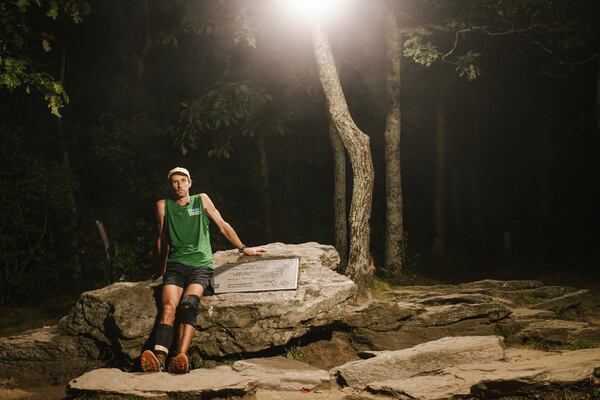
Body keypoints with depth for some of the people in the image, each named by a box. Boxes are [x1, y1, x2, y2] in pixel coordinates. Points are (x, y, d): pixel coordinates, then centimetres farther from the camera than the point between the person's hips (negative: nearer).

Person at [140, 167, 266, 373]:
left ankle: (181, 357, -45)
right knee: (169, 306, -26)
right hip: (175, 264, 1)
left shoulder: (201, 200, 13)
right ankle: (159, 357, -45)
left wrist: (243, 249, 20)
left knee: (188, 304, -29)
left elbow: (223, 226, 18)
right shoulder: (163, 205, 14)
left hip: (201, 265, -1)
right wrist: (162, 269, 28)